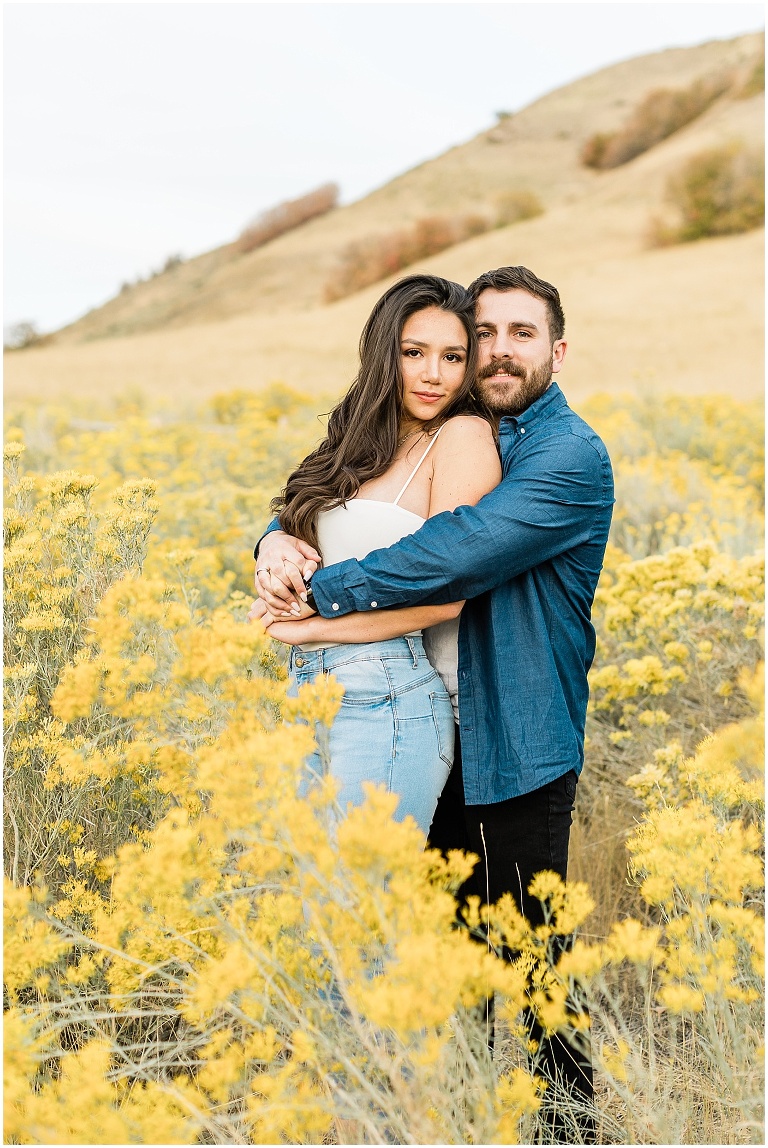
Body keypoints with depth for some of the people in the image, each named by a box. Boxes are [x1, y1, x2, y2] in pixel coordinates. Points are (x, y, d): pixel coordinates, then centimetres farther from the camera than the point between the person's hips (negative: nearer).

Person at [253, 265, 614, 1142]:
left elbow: (458, 555, -28)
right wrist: (279, 539, -12)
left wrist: (321, 590, -22)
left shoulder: (569, 456, -14)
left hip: (518, 750, -7)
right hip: (437, 741, 7)